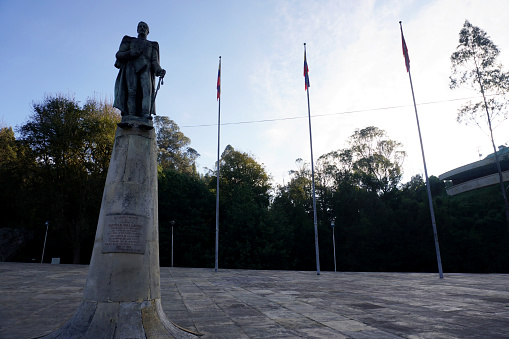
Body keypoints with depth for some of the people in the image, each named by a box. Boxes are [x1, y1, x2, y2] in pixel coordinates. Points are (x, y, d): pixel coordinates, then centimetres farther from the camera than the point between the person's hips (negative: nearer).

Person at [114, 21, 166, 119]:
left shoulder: (152, 45, 29)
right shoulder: (130, 41, 28)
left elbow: (154, 62, 14)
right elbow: (118, 54, 18)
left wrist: (159, 70, -9)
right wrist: (130, 54, -4)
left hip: (145, 68, 0)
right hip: (131, 67, 0)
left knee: (147, 89, -25)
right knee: (131, 92, -18)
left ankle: (146, 115, -39)